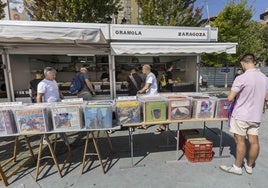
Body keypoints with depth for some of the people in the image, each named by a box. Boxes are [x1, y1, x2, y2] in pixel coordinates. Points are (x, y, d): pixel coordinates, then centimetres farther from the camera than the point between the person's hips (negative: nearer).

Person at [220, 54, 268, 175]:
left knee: (240, 141, 4)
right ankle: (249, 166, 31)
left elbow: (230, 98, -19)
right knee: (254, 142, 13)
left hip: (241, 116, -6)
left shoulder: (241, 78, -19)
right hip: (256, 116, 7)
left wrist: (239, 96, 2)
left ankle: (237, 167, 19)